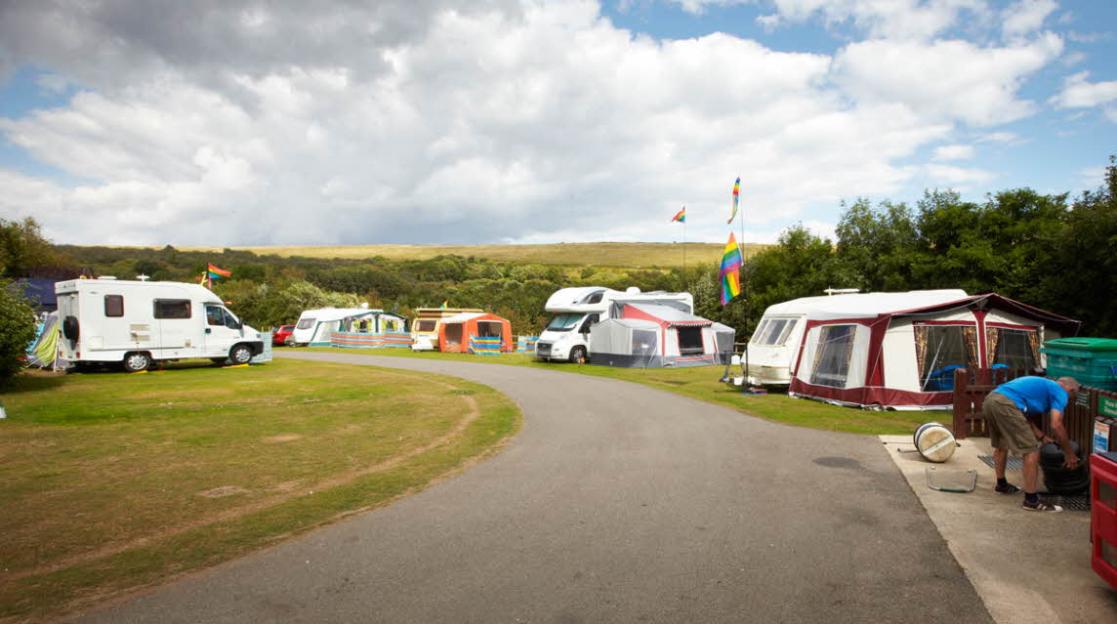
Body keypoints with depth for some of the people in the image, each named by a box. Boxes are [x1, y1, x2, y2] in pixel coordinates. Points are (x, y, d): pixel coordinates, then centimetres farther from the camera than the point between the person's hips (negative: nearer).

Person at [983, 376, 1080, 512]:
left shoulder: (1040, 386, 36)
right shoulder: (1059, 392, 12)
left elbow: (1023, 416, 36)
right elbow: (1056, 425, 2)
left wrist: (1042, 437, 39)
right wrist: (1069, 454, 13)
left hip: (990, 400, 9)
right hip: (1005, 405, -9)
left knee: (1000, 445, 29)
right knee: (1031, 451, 0)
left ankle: (1001, 484, 46)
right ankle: (1031, 500, 3)